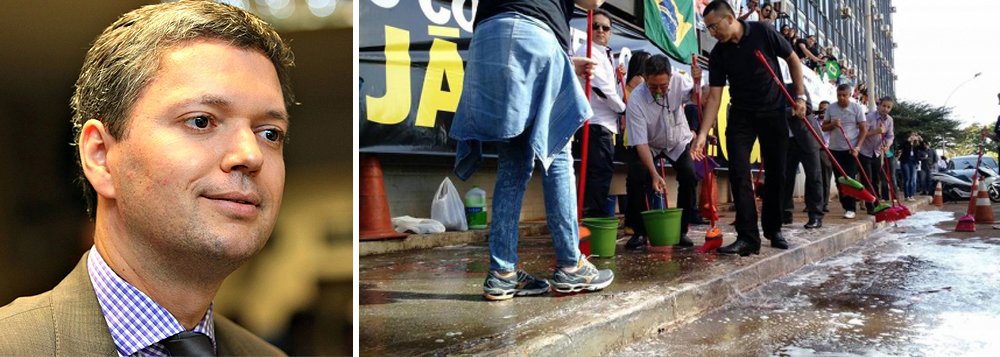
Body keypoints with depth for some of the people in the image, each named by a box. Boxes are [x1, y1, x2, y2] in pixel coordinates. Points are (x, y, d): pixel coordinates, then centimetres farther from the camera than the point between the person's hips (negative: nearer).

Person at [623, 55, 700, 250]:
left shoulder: (678, 81, -24)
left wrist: (697, 81, -24)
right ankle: (639, 232, -6)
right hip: (650, 145, -2)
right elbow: (641, 143, -30)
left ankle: (682, 230, -3)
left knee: (689, 176, -21)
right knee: (636, 178, -24)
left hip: (678, 142, 2)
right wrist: (654, 174, -39)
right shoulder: (635, 100, -32)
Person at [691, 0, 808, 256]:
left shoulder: (763, 33, -12)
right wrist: (702, 135, -16)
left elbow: (793, 60, 0)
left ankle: (773, 230, 20)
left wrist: (800, 95, -6)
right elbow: (714, 96, -8)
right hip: (741, 116, 1)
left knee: (776, 173, 4)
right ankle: (748, 237, -11)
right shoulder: (718, 54, -7)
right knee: (739, 173, -11)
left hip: (773, 112, -1)